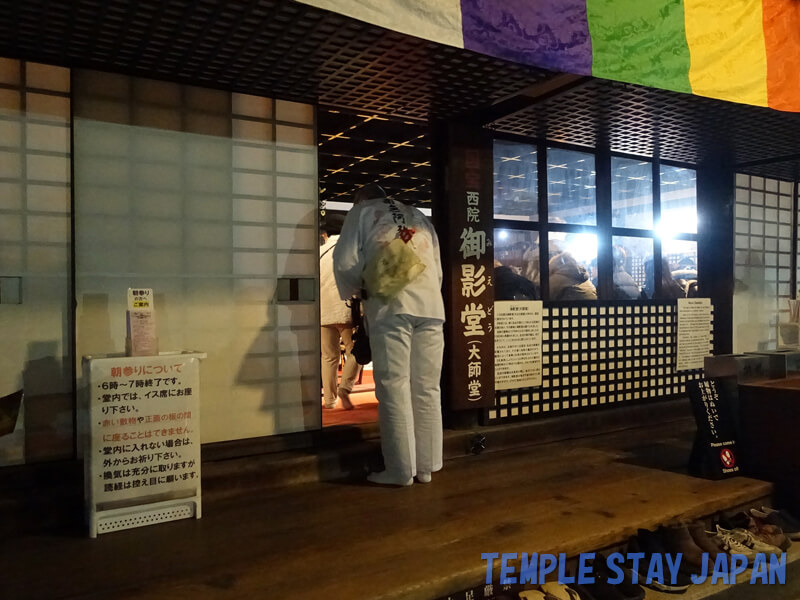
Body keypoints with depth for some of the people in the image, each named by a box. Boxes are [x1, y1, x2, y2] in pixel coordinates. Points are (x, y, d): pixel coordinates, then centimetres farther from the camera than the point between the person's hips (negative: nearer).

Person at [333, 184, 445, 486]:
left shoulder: (362, 211, 16)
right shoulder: (419, 216, 29)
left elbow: (345, 261, 3)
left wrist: (359, 288, 19)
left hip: (390, 305, -4)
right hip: (431, 305, 5)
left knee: (394, 388, -2)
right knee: (427, 389, 6)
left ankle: (401, 470, 0)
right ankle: (426, 466, 11)